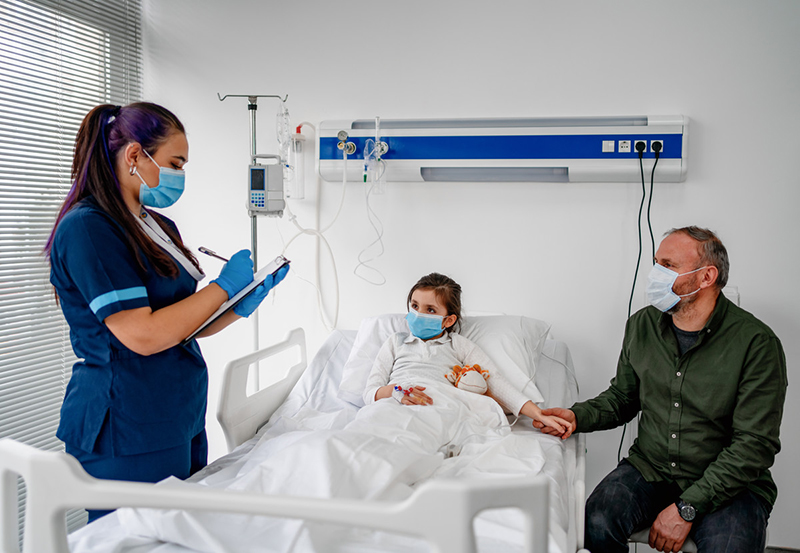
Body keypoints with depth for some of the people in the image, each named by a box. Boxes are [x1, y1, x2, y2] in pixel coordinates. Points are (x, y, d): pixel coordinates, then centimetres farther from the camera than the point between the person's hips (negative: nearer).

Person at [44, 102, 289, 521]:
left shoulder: (160, 227, 13)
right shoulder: (86, 228, -14)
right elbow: (143, 336, -21)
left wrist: (243, 305, 0)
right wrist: (223, 287, -13)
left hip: (180, 421, 9)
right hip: (126, 435, -8)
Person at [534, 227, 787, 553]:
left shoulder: (757, 343, -13)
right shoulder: (642, 326, 3)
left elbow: (755, 444, -15)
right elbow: (622, 398, 16)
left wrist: (687, 507, -19)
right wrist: (578, 416, -6)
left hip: (729, 483, -3)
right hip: (649, 469, 4)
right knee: (597, 524, -24)